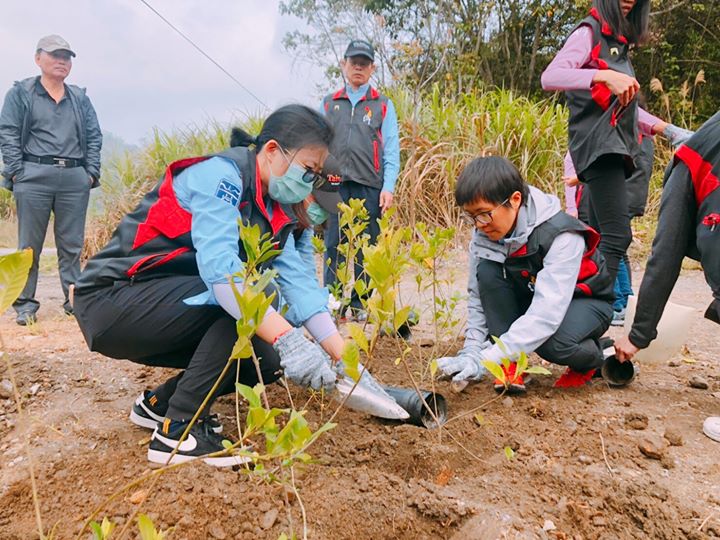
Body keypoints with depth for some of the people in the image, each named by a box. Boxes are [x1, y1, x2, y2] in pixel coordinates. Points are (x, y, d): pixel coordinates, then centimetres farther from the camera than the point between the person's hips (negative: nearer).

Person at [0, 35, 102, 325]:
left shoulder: (80, 98, 17)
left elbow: (94, 137, 14)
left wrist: (92, 172, 3)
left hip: (75, 179, 3)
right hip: (34, 179, -2)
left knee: (72, 245, 5)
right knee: (30, 245, 1)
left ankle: (75, 299, 12)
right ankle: (25, 304, 8)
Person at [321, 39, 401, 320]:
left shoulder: (383, 105, 11)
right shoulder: (328, 103, 16)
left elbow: (391, 150, 5)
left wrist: (388, 187, -6)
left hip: (369, 185, -1)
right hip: (334, 184, 1)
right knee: (333, 245, -1)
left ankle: (360, 304, 11)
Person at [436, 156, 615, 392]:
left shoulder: (561, 236, -34)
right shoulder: (484, 232, -16)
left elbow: (547, 313, -41)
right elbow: (478, 296, -11)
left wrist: (485, 360, -47)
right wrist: (471, 353, -23)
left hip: (583, 300, -5)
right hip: (531, 296, 5)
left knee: (554, 343, -37)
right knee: (487, 271, -24)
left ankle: (591, 358, 2)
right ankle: (511, 365, -15)